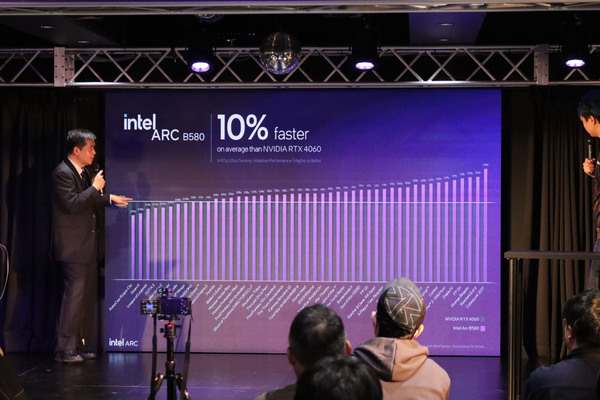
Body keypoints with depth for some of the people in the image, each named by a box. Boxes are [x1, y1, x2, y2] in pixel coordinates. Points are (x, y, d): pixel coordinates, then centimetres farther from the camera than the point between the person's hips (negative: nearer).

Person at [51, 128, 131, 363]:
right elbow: (72, 203, -24)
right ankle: (65, 350, -5)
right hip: (73, 247, -10)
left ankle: (78, 347, 19)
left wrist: (109, 199, 22)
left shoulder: (83, 173, 16)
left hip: (86, 247, 10)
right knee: (74, 295, -9)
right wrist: (95, 188, -16)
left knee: (86, 297, 12)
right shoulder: (63, 173, -14)